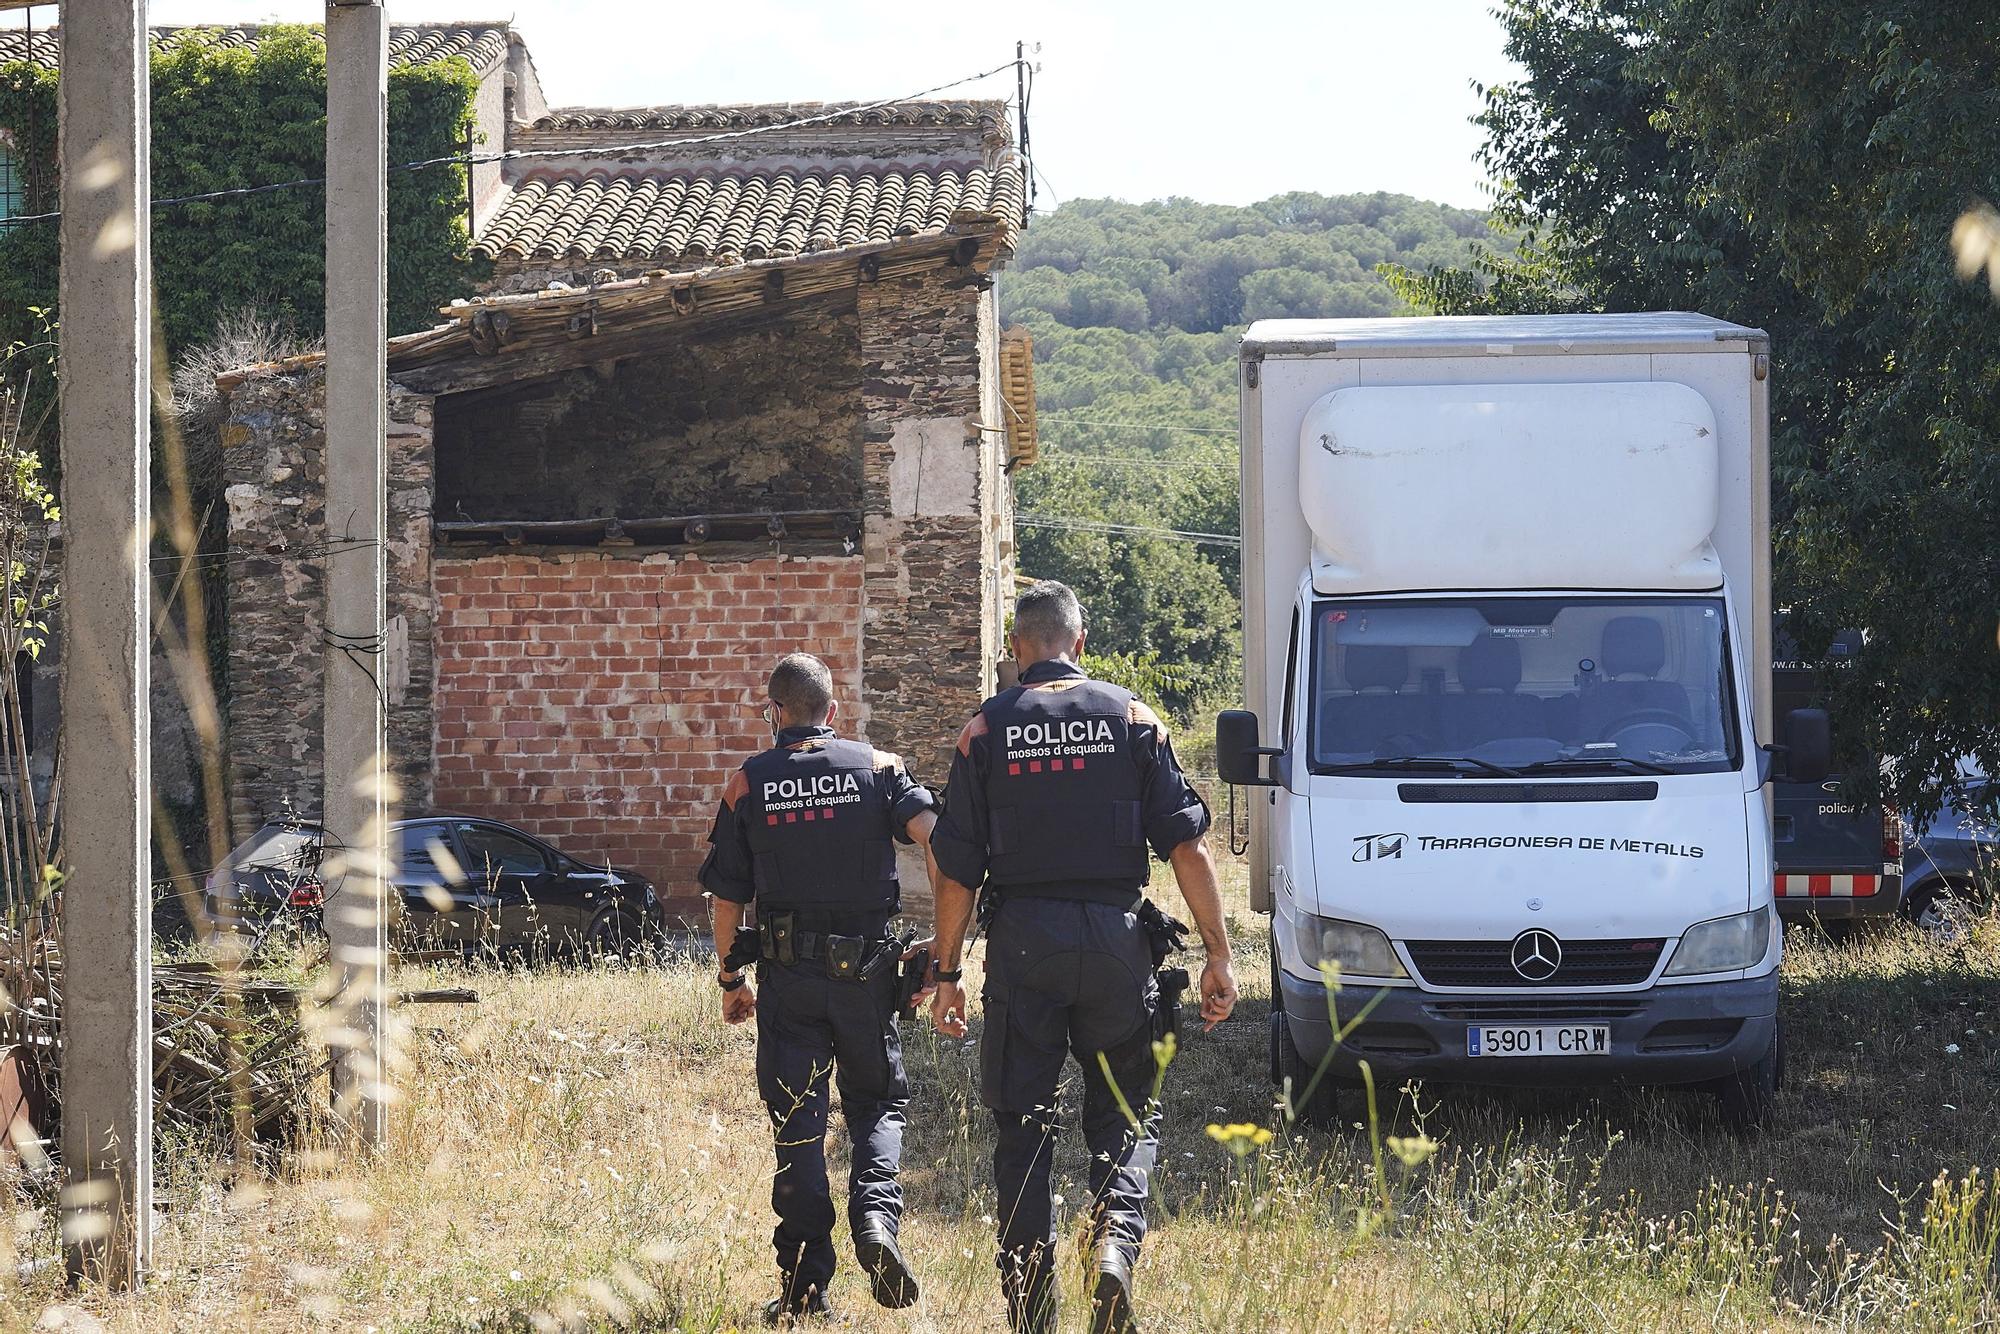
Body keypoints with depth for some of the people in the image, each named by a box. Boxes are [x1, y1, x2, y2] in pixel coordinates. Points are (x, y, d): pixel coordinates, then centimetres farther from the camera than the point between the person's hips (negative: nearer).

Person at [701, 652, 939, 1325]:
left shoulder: (748, 784, 3)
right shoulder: (878, 768, 2)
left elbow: (727, 895, 4)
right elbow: (936, 840, -12)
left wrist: (730, 980, 15)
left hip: (787, 973, 0)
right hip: (866, 968, 0)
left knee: (797, 1119, 6)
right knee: (878, 1102, 16)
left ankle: (804, 1284, 2)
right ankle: (875, 1213, -11)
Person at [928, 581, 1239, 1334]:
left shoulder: (986, 730, 3)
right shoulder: (1132, 720, 4)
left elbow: (957, 869, 1)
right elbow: (1186, 846, -1)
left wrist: (947, 973, 8)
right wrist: (1217, 955, 3)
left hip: (1021, 941, 0)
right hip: (1115, 937, 0)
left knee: (1022, 1124, 8)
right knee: (1126, 1113, 12)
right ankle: (1115, 1238, -15)